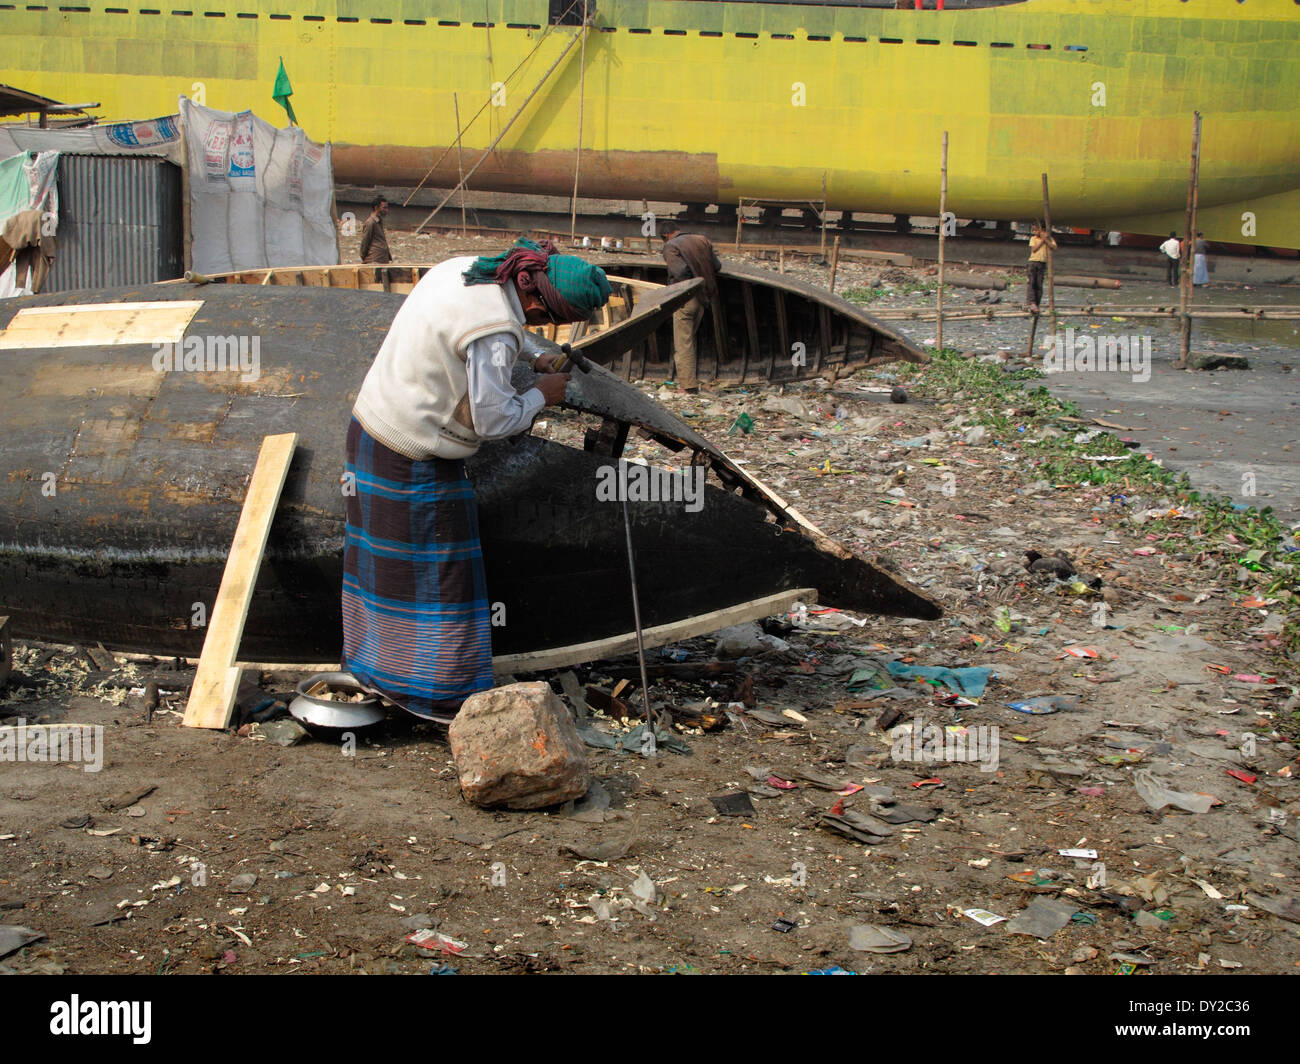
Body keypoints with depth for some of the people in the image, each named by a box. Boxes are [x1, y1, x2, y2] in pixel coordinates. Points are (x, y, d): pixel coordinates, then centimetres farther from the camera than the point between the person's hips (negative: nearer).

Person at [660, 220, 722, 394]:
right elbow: (717, 267, 7)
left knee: (683, 343, -1)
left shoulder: (670, 246, -10)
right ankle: (690, 379, 23)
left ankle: (689, 385, -4)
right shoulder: (702, 240, 8)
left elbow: (680, 271, -23)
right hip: (702, 297, 6)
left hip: (684, 299, -6)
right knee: (690, 338, 19)